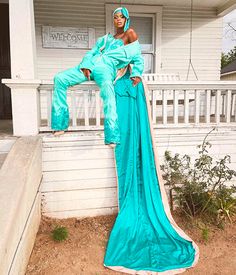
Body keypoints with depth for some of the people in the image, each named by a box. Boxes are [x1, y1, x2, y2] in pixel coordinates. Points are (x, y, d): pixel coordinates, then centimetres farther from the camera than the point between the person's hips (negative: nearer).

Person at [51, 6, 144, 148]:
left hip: (106, 68, -6)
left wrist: (136, 74, -8)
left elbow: (138, 58, 9)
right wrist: (86, 65, -2)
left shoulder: (130, 33, 16)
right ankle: (60, 125, -5)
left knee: (107, 88, -42)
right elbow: (91, 53, 19)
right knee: (59, 78, -9)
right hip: (91, 66, 6)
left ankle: (112, 137, -42)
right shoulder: (106, 38, 29)